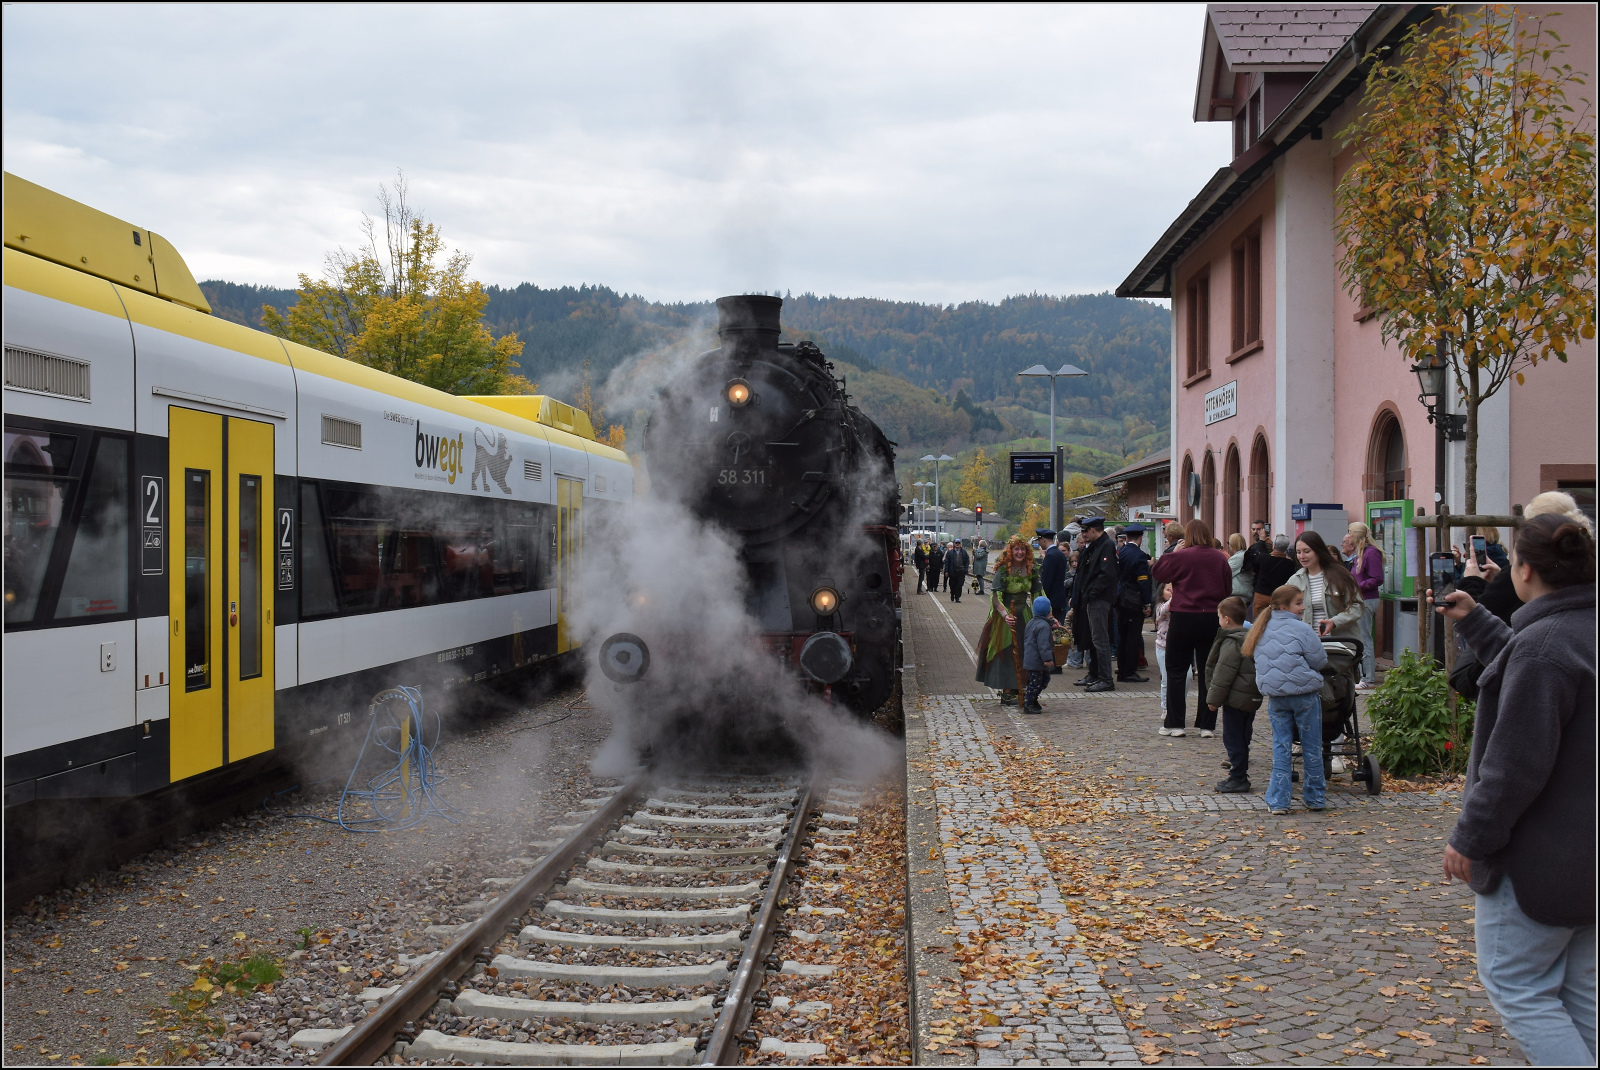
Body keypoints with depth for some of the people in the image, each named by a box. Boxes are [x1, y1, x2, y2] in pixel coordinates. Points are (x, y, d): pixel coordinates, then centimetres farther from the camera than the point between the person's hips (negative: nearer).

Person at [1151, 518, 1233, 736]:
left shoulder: (1181, 556, -12)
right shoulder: (1220, 558, 0)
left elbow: (1159, 574, -1)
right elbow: (1228, 588, 9)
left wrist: (1172, 552, 4)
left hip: (1184, 618, -3)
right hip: (1212, 618, 3)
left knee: (1176, 670, 6)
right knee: (1208, 672, 8)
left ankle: (1174, 724, 6)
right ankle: (1207, 724, 9)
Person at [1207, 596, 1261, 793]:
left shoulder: (1231, 643, -17)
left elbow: (1223, 674, -18)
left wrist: (1213, 698, -10)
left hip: (1235, 698, -10)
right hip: (1252, 697, 10)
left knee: (1233, 738, -3)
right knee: (1242, 738, 16)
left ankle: (1238, 778, -1)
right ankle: (1240, 776, 22)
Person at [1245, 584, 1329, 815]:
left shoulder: (1262, 630, 7)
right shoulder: (1302, 629, -13)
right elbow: (1320, 661, -9)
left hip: (1275, 696, 5)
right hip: (1304, 693, -5)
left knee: (1281, 748, 8)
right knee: (1311, 747, 8)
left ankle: (1277, 801, 3)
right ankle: (1315, 798, 17)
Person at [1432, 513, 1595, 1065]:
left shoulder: (1543, 644, -23)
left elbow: (1516, 765, -24)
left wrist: (1471, 837, -15)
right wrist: (1474, 621, 33)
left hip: (1543, 855, -9)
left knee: (1516, 985, 3)